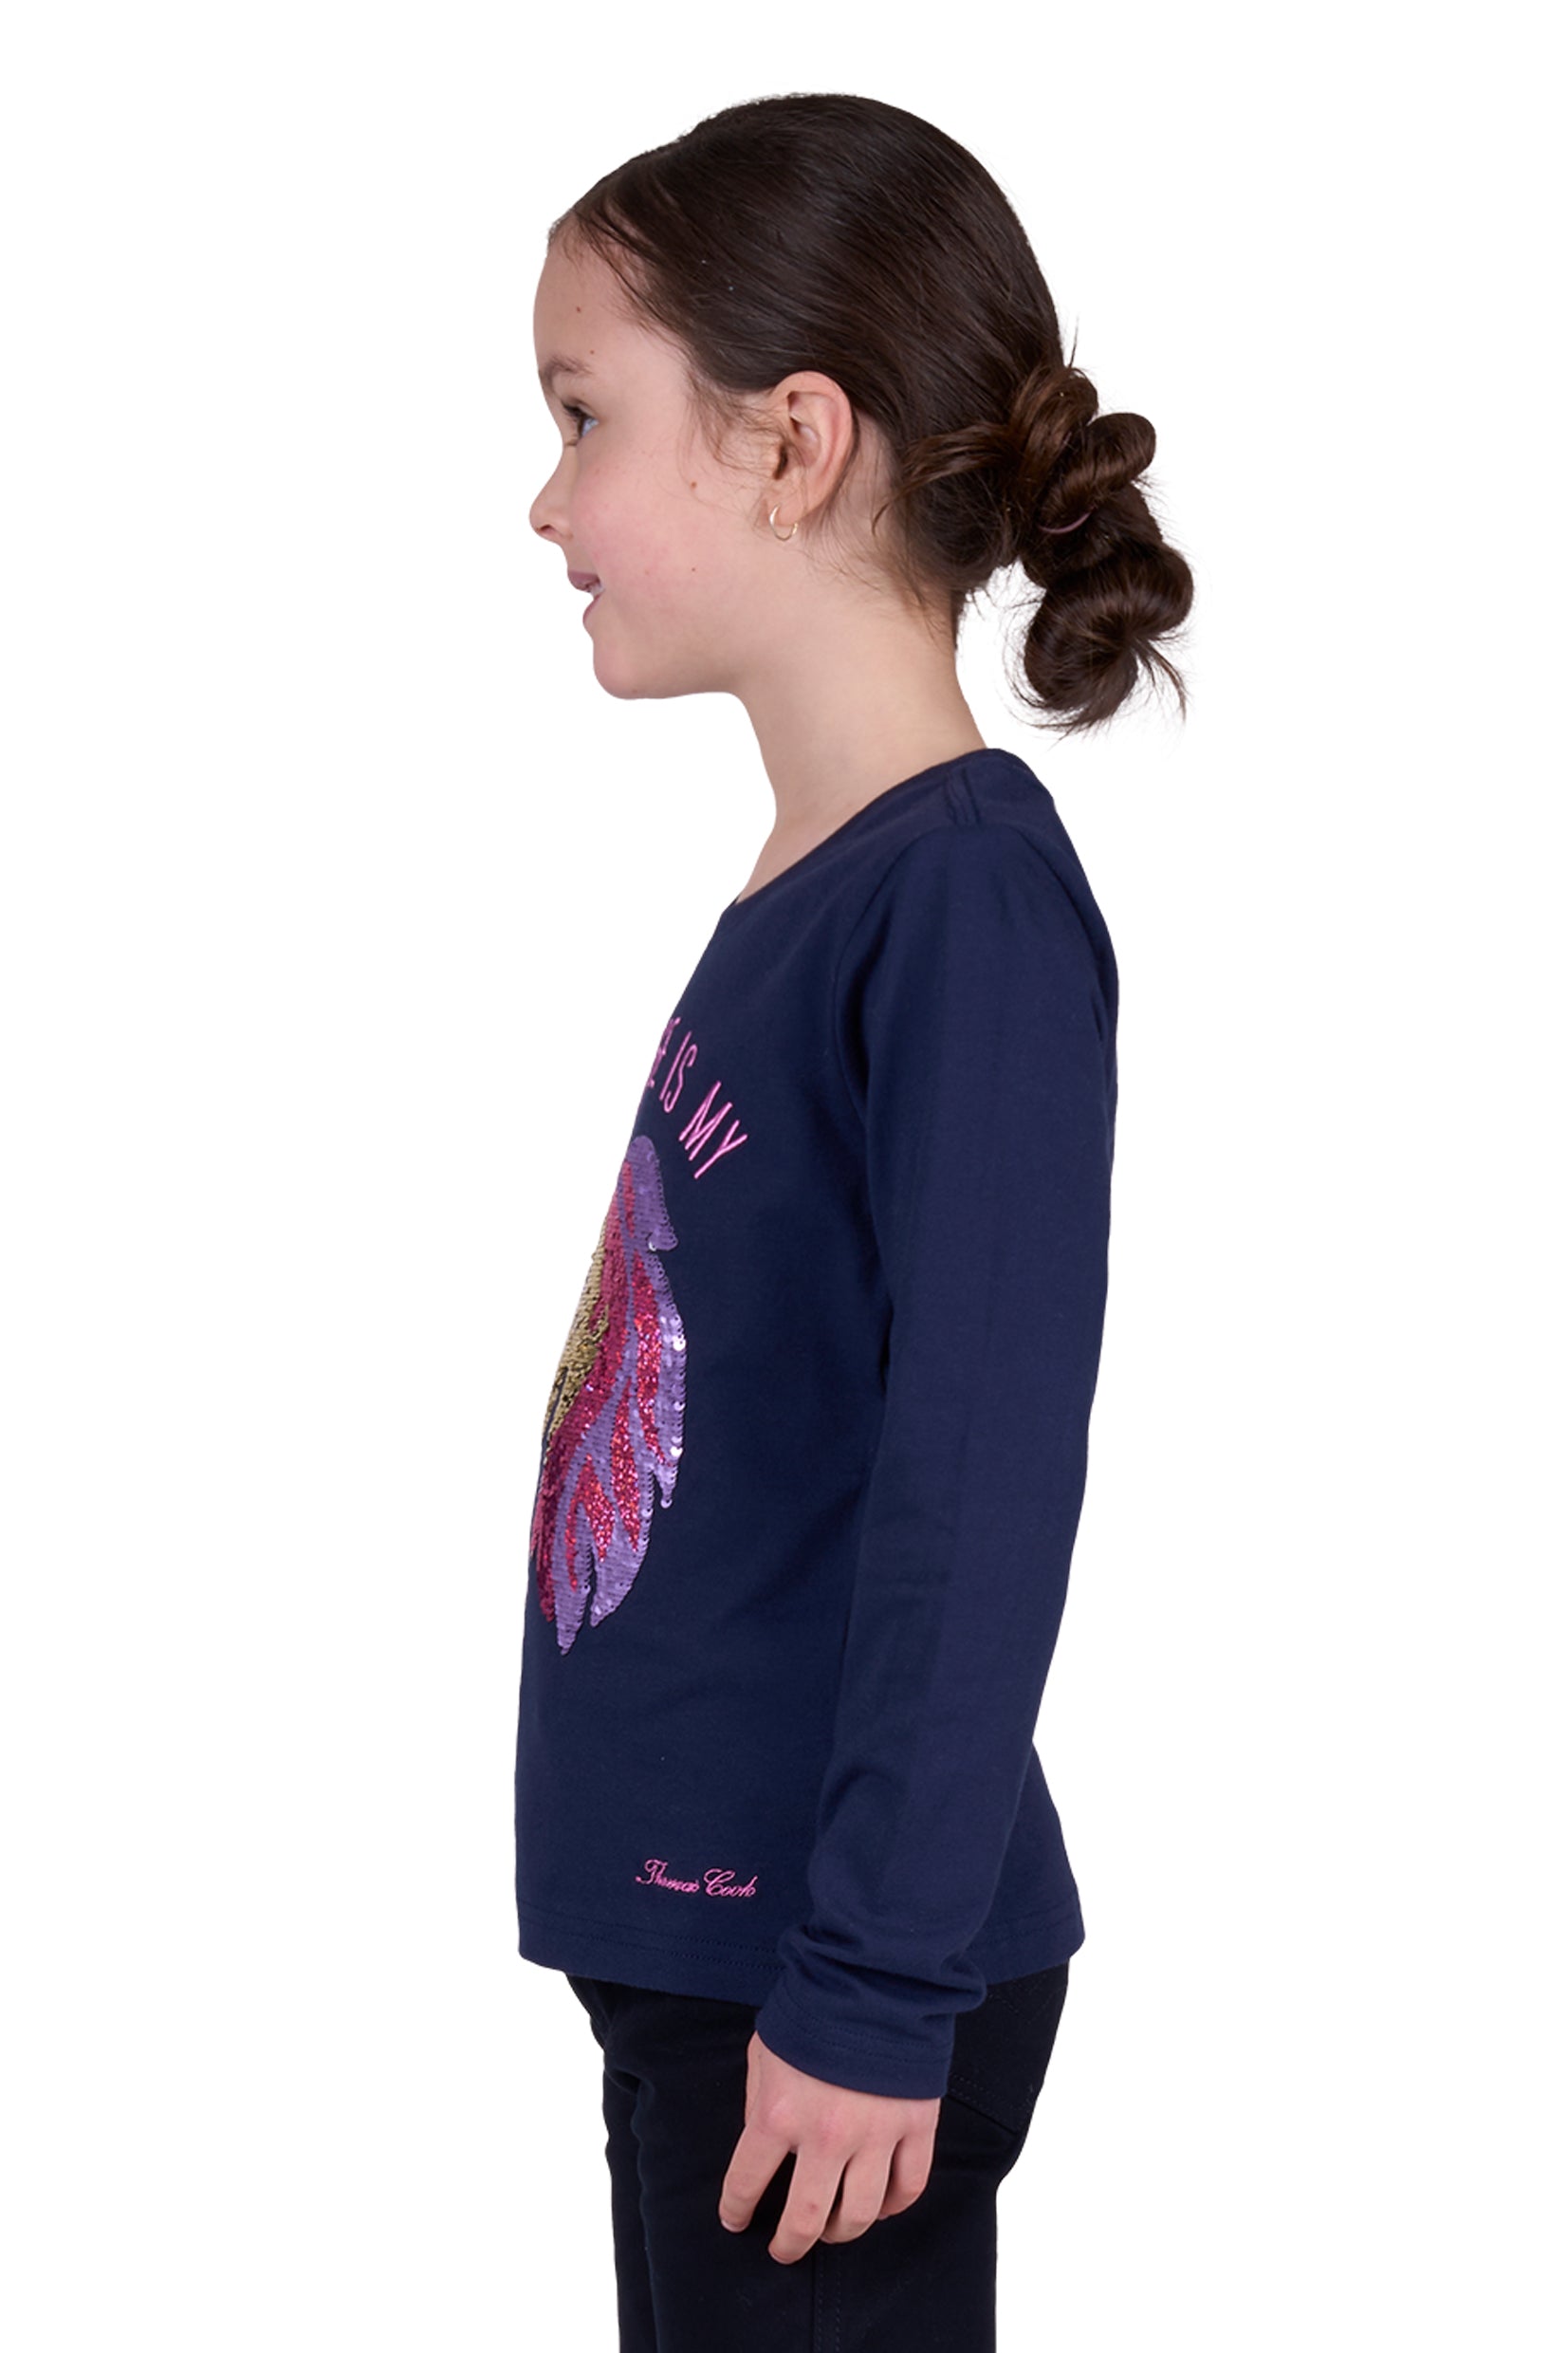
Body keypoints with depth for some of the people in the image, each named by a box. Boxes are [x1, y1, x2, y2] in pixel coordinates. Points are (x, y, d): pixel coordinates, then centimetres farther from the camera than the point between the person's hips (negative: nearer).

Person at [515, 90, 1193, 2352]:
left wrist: (874, 1989, -19)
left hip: (828, 1966, -8)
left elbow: (984, 1487, -21)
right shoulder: (797, 889, 7)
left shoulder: (968, 898, -19)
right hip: (689, 1918, 8)